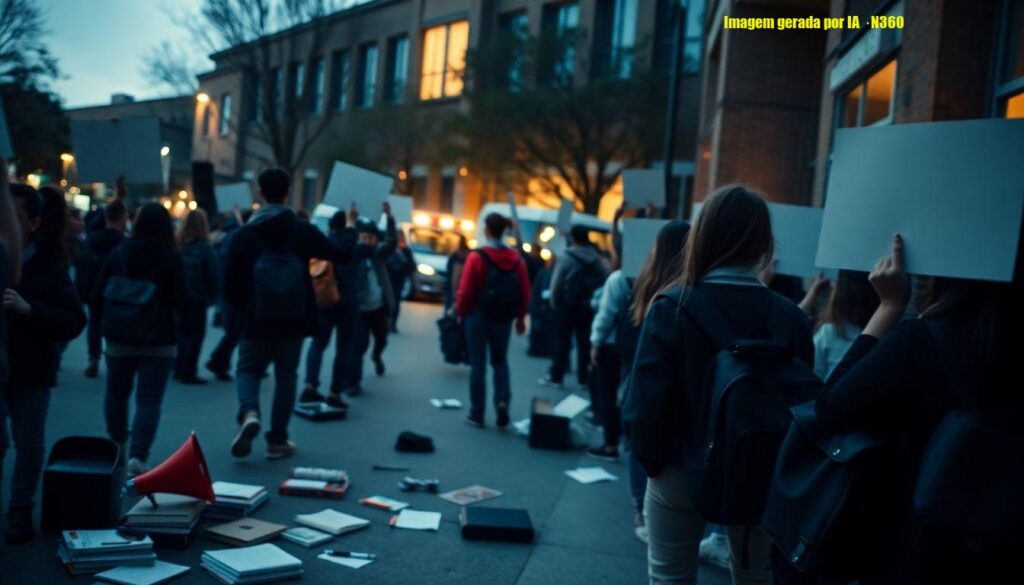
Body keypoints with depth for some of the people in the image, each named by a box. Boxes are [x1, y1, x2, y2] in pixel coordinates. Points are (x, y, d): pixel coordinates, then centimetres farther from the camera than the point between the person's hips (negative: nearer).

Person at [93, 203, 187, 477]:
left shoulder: (117, 254, -4)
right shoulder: (171, 258, -12)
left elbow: (98, 296, -1)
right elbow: (181, 302, -14)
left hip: (119, 337, 3)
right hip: (159, 341, -3)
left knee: (117, 392, 22)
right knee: (149, 400, -1)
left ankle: (118, 446, 38)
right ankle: (138, 456, -14)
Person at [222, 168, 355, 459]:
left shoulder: (244, 233, -4)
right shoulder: (303, 230, -5)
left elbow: (230, 282, -5)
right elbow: (341, 255, 4)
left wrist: (241, 307, 14)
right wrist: (349, 242, 27)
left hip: (256, 319, 0)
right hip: (294, 319, 0)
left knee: (248, 368, 16)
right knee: (286, 376, 12)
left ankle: (249, 413, -14)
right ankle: (277, 440, 14)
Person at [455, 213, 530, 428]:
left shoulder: (477, 257, -12)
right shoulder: (517, 258, 0)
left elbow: (465, 291, -13)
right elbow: (524, 293, 1)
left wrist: (461, 312, 3)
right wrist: (520, 318, 13)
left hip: (478, 316, -3)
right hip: (504, 319, 3)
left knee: (478, 364, 6)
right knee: (500, 361, 20)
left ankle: (477, 413, 12)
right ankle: (502, 400, -1)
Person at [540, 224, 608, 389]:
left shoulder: (566, 257, -10)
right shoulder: (597, 259, 3)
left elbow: (556, 284, -11)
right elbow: (605, 282, -1)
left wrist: (555, 302, 1)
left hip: (568, 305, -3)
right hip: (588, 307, 3)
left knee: (563, 341, 4)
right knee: (585, 341, 9)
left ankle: (556, 377, 7)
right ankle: (584, 378, 12)